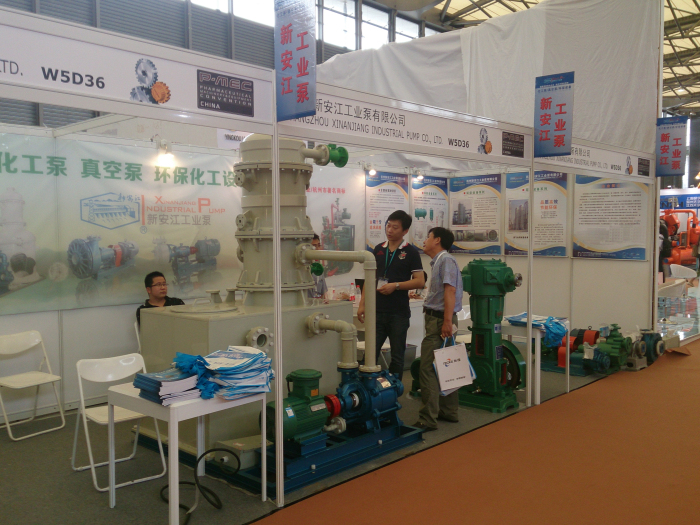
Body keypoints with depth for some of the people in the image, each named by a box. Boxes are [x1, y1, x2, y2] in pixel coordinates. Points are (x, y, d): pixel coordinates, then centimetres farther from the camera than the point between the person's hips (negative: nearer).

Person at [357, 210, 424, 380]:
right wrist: (362, 304, 5)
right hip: (377, 310, 4)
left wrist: (396, 285, -17)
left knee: (397, 356, 7)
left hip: (399, 313, -4)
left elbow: (419, 281, -7)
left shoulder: (411, 252, -3)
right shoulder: (378, 249, 9)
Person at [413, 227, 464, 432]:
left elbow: (450, 291, -22)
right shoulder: (438, 262, 18)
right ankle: (449, 411, 23)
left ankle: (428, 419, -6)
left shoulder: (446, 260, -13)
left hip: (439, 320, -10)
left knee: (428, 369, -9)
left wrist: (447, 321, -27)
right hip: (436, 319, 10)